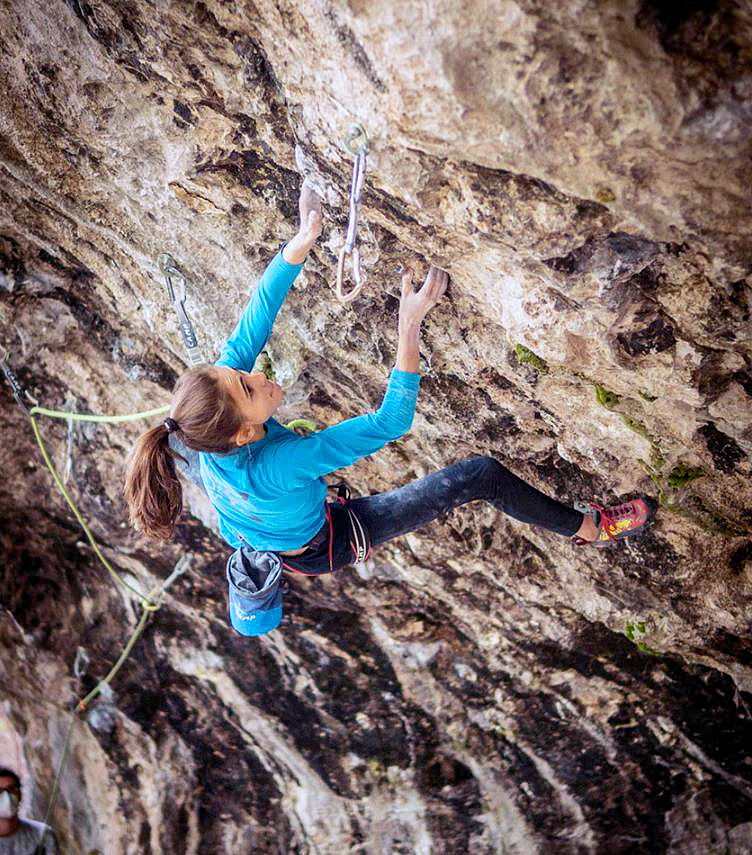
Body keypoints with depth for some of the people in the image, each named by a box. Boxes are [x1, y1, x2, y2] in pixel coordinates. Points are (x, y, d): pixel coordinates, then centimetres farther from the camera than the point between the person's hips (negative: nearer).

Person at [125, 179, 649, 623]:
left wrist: (302, 242, -25)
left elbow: (251, 328, -22)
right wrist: (410, 323, -44)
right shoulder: (275, 466, -45)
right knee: (484, 474, -12)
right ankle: (587, 528, 9)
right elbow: (392, 422, -41)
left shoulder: (208, 433, -29)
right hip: (331, 543, -6)